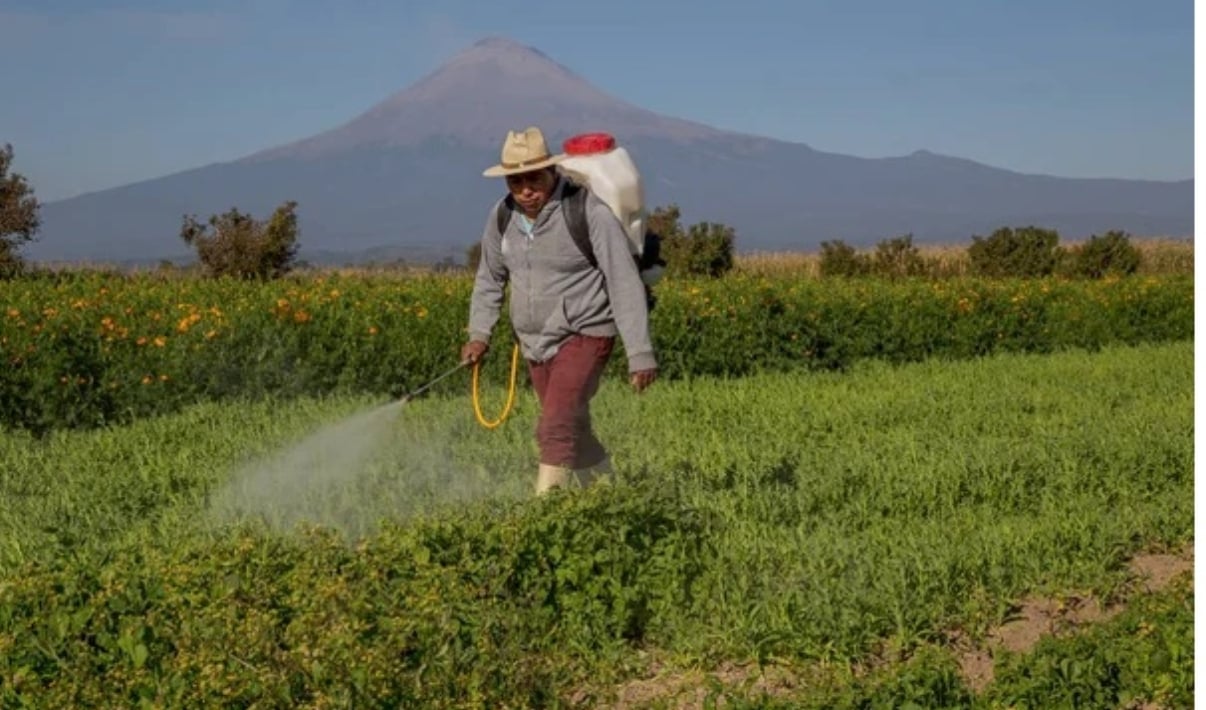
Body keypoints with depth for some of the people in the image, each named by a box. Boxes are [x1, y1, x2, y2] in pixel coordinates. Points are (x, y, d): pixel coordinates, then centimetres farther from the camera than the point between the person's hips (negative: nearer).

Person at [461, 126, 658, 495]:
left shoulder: (590, 212, -20)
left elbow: (625, 284, -19)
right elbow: (490, 277, 14)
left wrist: (641, 354, -22)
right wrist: (479, 333, 2)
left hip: (584, 337, -6)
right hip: (534, 342, 7)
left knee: (556, 429, -21)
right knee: (574, 431, 18)